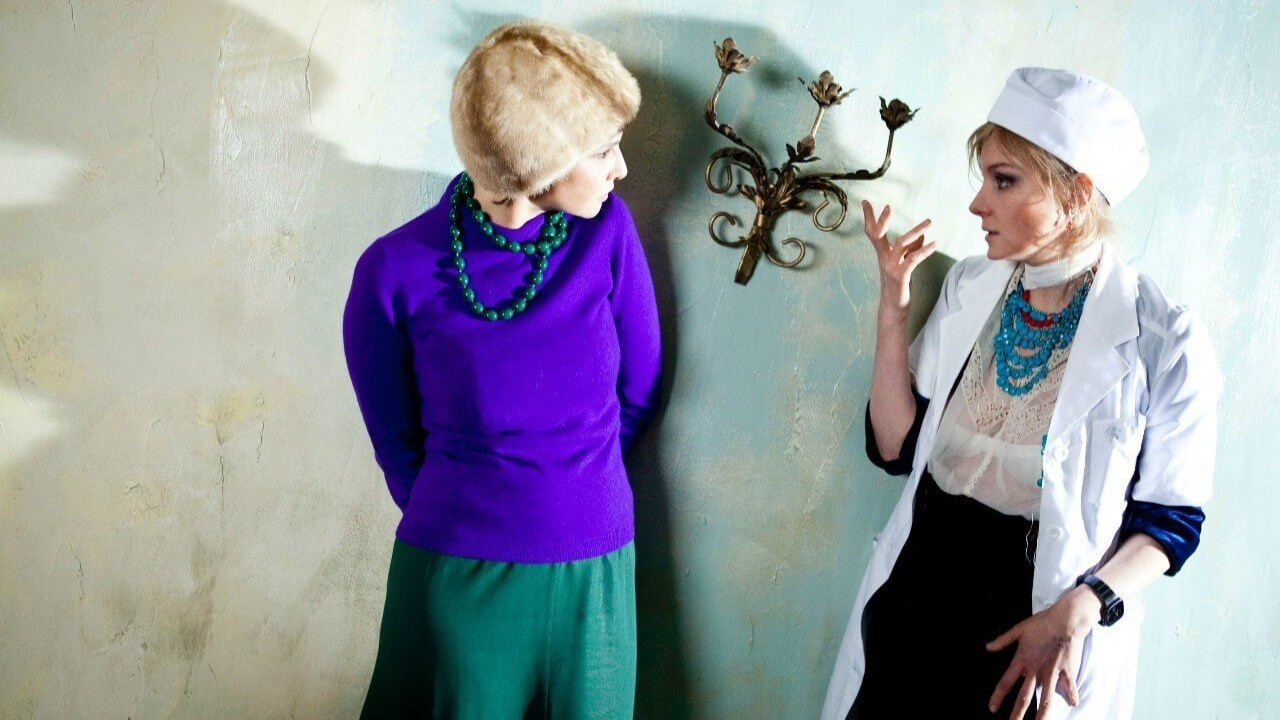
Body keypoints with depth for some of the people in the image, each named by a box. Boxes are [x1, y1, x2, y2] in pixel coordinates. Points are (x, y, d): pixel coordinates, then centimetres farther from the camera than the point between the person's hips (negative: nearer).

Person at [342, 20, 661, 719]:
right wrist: (461, 525, 9)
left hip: (591, 580, 2)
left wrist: (562, 490, 5)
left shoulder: (607, 230, -7)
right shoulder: (395, 272, -13)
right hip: (455, 581, -2)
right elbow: (397, 441, 1)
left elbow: (638, 393, 3)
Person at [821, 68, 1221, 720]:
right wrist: (893, 310, -10)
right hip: (911, 607, 4)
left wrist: (1078, 610, -22)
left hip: (1031, 647, -4)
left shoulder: (1163, 342, -14)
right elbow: (896, 448, 0)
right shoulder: (969, 288, 0)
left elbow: (1171, 519, -7)